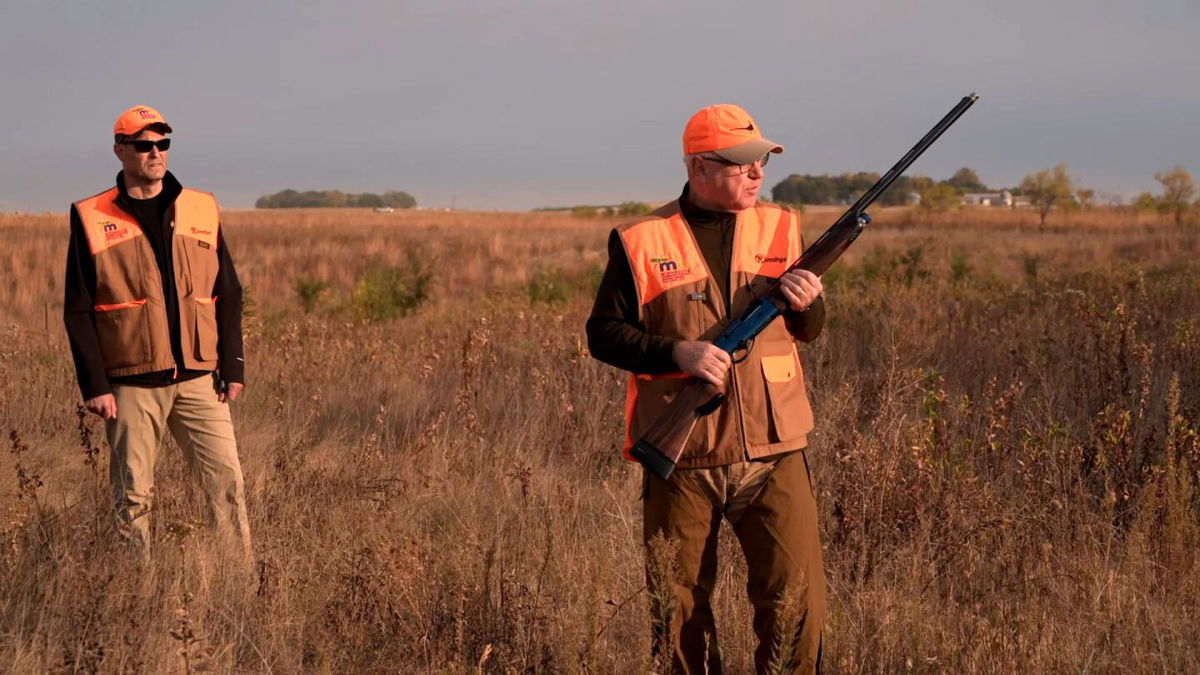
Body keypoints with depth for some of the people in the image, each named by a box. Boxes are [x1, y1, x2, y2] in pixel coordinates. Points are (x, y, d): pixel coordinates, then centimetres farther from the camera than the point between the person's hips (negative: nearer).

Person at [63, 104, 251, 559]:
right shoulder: (91, 219, 1)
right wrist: (94, 385, -6)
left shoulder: (202, 210, 8)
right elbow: (78, 311, 0)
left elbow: (228, 295, 11)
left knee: (227, 479, -4)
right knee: (133, 494, 4)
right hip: (131, 383, -2)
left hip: (198, 378, 2)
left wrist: (233, 367, 4)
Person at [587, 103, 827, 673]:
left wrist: (806, 303, -9)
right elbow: (603, 333, -1)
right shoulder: (641, 241, -2)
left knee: (796, 596, -4)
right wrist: (678, 352, -16)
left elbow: (807, 331, 15)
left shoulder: (780, 227, 8)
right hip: (681, 458, -1)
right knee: (679, 604, 9)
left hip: (773, 454, 2)